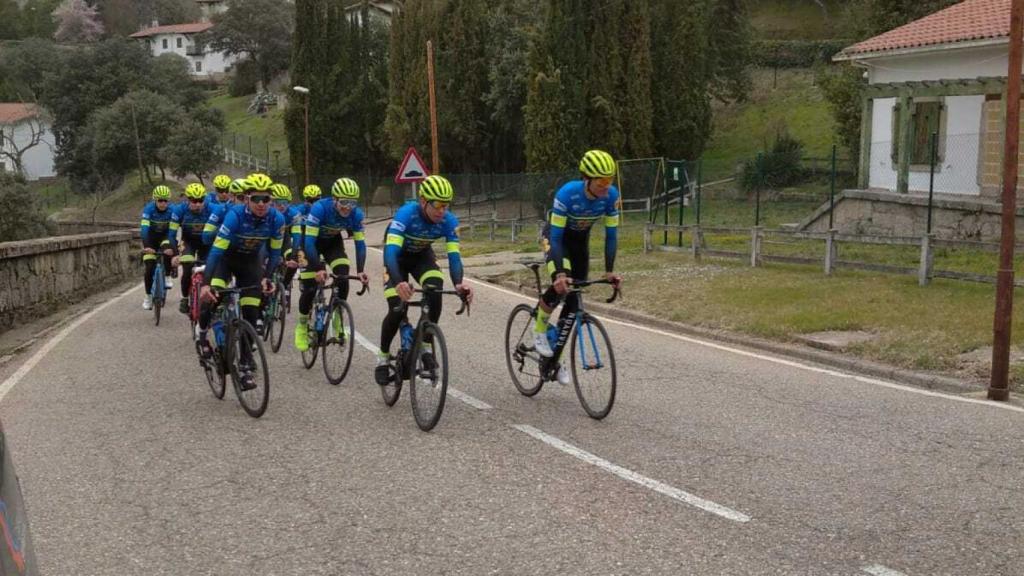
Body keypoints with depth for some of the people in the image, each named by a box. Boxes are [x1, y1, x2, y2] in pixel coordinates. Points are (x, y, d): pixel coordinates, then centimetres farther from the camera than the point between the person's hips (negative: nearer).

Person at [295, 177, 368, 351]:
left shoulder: (356, 214, -26)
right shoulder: (320, 208, -36)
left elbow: (360, 243, -20)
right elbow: (309, 241, -38)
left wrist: (360, 271, -34)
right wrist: (318, 269, -48)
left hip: (333, 242, 3)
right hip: (311, 241, -3)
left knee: (343, 277, -20)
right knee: (310, 288, -8)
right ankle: (302, 326, 16)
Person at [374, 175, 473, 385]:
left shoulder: (449, 221, -26)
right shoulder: (406, 214, -37)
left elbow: (454, 255, -30)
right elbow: (391, 251, -46)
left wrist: (459, 283, -51)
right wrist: (399, 282, -63)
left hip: (422, 256, 3)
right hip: (398, 257, -3)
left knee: (435, 292, -27)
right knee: (397, 310, -16)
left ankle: (426, 346, -9)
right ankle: (383, 357, 8)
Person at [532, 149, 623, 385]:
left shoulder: (611, 196, -25)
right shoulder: (567, 194, -36)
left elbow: (611, 234, -16)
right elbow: (556, 237, -35)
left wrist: (609, 270, -21)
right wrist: (559, 273, -44)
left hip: (580, 239, 4)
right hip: (555, 236, -4)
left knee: (574, 297, -1)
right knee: (561, 284, -30)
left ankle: (556, 355, 16)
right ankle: (539, 330, -3)